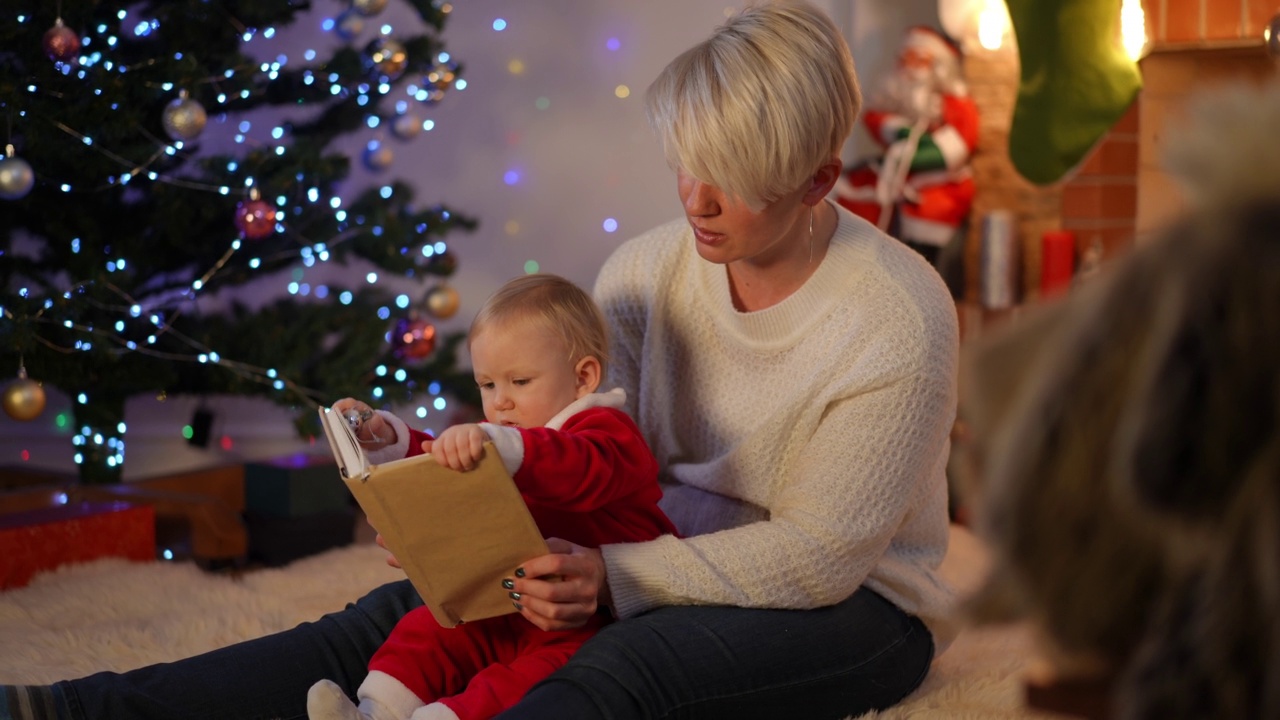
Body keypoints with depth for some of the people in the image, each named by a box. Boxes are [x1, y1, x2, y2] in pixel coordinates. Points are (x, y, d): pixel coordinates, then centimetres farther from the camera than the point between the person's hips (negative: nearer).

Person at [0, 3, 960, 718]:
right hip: (666, 563, 6)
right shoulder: (646, 270, -1)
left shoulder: (897, 321, -19)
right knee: (406, 615, -17)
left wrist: (616, 578, -31)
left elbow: (818, 556, -20)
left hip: (853, 610, -5)